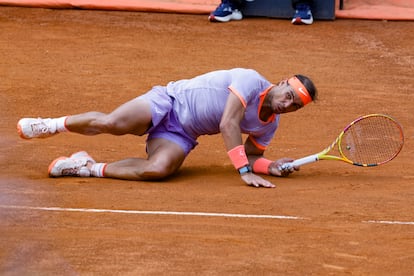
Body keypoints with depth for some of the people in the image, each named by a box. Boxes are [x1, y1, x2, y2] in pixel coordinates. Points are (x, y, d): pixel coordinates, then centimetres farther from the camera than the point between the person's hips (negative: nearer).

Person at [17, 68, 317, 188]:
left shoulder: (269, 125, 5)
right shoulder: (250, 81, -18)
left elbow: (250, 156, 16)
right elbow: (228, 125, -26)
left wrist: (271, 167, -6)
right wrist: (245, 170, -31)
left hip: (180, 136, 5)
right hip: (170, 102, -5)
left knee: (158, 169, -29)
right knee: (110, 123, -29)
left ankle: (89, 168, -13)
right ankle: (54, 125, 1)